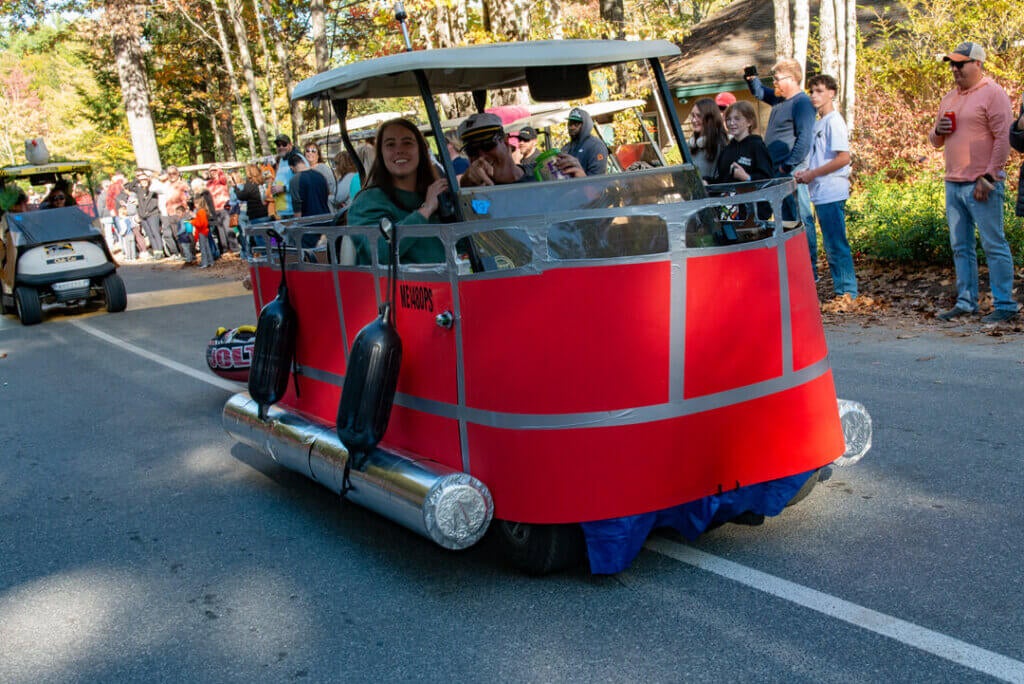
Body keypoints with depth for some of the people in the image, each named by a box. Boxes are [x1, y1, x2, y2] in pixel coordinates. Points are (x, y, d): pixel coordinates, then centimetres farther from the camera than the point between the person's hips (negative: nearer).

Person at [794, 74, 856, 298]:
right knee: (831, 245, 13)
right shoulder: (818, 123, 18)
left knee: (836, 244, -6)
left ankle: (847, 292, -1)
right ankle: (841, 290, 20)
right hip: (820, 193, 10)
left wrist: (812, 174, -14)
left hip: (832, 193, -10)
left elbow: (843, 158, -19)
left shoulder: (834, 121, -10)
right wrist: (805, 173, 7)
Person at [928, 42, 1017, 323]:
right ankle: (965, 302, 16)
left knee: (994, 245, -4)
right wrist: (937, 131, 0)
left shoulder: (992, 93, -5)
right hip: (953, 184, 7)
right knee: (961, 247, 9)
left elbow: (1003, 138, -11)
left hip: (981, 185, -7)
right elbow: (936, 140, 24)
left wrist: (988, 178, -17)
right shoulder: (950, 98, 18)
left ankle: (1005, 305, 0)